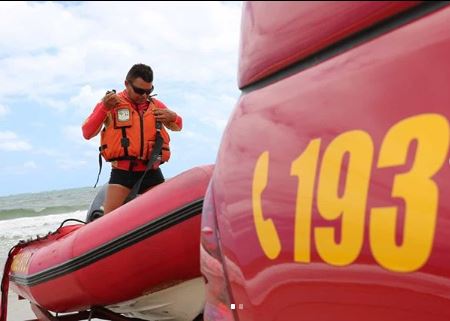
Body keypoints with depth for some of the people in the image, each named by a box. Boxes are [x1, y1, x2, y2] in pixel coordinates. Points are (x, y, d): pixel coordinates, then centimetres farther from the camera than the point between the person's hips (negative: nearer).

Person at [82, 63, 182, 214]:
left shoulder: (155, 105, 14)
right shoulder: (111, 103, 3)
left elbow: (177, 126, 24)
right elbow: (87, 133, -3)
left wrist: (172, 117, -1)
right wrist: (104, 108, -17)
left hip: (151, 173, 3)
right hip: (122, 173, -3)